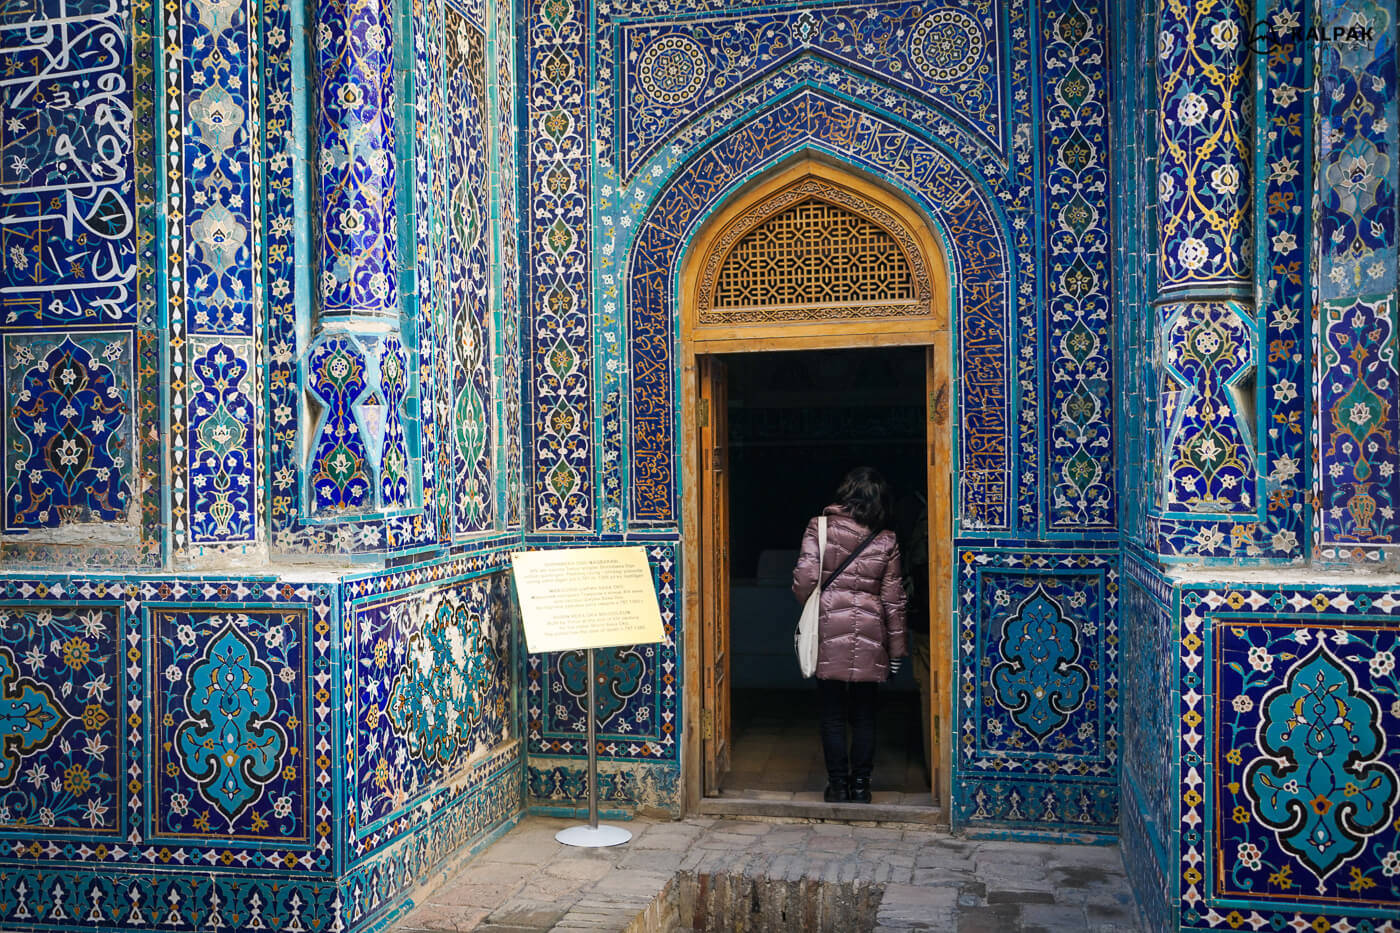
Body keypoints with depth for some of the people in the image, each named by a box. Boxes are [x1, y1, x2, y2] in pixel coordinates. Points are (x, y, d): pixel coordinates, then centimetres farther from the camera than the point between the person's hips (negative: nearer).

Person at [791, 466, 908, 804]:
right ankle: (860, 785, 17)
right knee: (864, 716, 11)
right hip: (869, 635, 1)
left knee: (832, 715, 8)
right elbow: (893, 600, 3)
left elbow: (805, 577, -11)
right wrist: (896, 650, 10)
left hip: (828, 633, -1)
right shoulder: (886, 540, 1)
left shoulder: (820, 527, -4)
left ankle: (837, 784, 13)